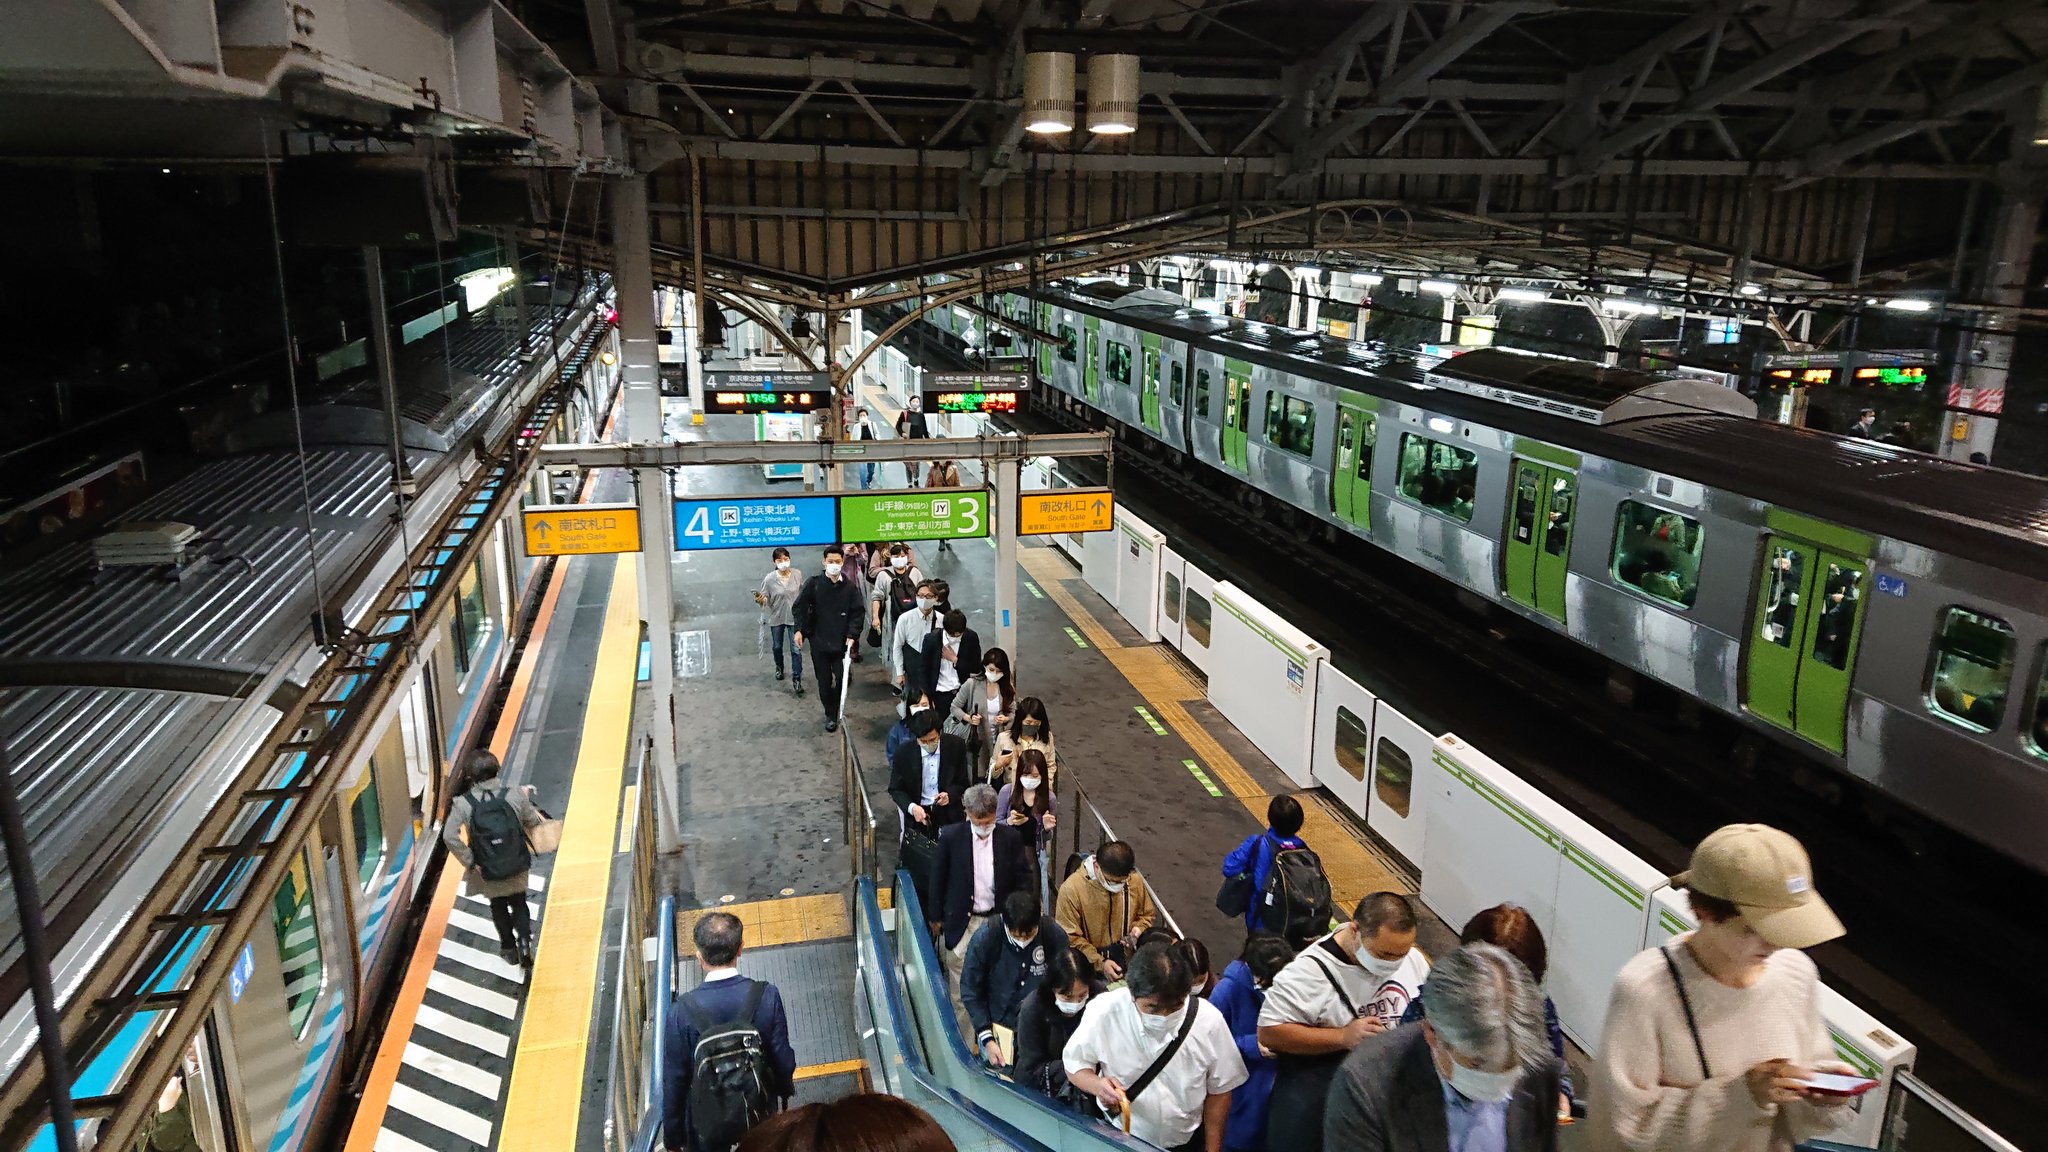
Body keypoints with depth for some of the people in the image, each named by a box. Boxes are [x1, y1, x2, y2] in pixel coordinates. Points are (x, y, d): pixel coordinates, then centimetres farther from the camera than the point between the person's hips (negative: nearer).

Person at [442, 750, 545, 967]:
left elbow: (449, 836, -24)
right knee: (519, 903, 22)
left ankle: (509, 947, 38)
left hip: (489, 871, 0)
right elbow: (533, 822, -4)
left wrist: (469, 862, -14)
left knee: (498, 907, 25)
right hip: (517, 866, 0)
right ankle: (524, 940, 2)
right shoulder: (515, 796, -17)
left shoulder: (463, 804, -18)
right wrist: (527, 800, 13)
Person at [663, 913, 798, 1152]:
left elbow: (675, 1078, -15)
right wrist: (785, 1091, 10)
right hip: (760, 1115, 1)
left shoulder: (682, 1011, -25)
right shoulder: (766, 996, -23)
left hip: (709, 1122, -1)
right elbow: (783, 1058, -12)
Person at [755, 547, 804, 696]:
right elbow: (765, 598, -10)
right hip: (777, 618, 1)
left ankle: (797, 679, 6)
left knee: (796, 649, -4)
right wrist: (760, 600, -33)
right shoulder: (769, 579, -17)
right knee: (777, 646, 22)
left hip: (794, 617, 0)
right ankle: (779, 667, 50)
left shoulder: (797, 574, -11)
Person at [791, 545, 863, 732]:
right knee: (824, 681, 7)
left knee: (842, 679, -1)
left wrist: (852, 635, -11)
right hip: (819, 641, 0)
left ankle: (838, 710, 23)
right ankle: (830, 715, 24)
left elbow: (857, 613, 0)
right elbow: (799, 607, 0)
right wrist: (799, 629, -11)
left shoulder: (849, 587, 0)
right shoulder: (813, 584, -2)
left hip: (841, 642, 0)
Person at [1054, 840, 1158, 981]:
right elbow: (1070, 937, -12)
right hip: (1090, 966, -3)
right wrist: (1099, 963, -19)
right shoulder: (1071, 888, -17)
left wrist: (1138, 929, -6)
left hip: (1126, 960, 3)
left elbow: (1147, 915, 15)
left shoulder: (1135, 881, -4)